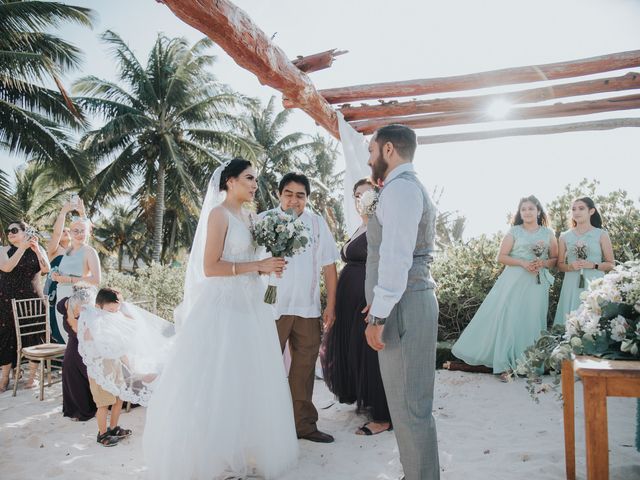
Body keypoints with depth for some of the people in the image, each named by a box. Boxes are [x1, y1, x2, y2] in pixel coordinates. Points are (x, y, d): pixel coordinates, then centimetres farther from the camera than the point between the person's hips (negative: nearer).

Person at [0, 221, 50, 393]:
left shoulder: (37, 248, 5)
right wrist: (22, 248, -17)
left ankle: (32, 375, 13)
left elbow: (46, 269, -7)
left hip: (31, 298, -1)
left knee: (33, 335, 1)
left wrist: (36, 250, -15)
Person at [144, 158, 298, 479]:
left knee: (246, 381, 12)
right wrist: (258, 265, -16)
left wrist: (266, 268, -1)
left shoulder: (245, 216, 14)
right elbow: (210, 267, -17)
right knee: (217, 383, 0)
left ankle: (240, 451, 24)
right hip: (223, 308, -8)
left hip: (248, 307, 8)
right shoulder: (219, 213, -9)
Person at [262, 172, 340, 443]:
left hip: (308, 309, 3)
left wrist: (331, 306, 5)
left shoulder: (317, 223, 5)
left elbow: (328, 266, 7)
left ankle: (303, 423, 25)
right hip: (272, 307, -2)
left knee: (304, 370, 11)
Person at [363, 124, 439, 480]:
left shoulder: (400, 187, -12)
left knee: (409, 405, -3)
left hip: (404, 306, -11)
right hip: (411, 301, 11)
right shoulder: (410, 187, 21)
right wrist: (382, 301, 22)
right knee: (411, 401, 17)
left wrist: (379, 315, -20)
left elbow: (396, 257, -21)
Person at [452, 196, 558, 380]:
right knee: (509, 319, -5)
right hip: (514, 280, -2)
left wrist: (543, 263, -8)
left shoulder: (548, 233, 10)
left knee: (532, 322, 2)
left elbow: (555, 259, 12)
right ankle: (505, 364, 2)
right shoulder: (514, 231, 4)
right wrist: (523, 263, -13)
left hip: (538, 283, 2)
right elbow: (501, 257, 0)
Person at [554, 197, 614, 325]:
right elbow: (560, 265, 12)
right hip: (572, 284, 2)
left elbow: (611, 264, 4)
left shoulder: (601, 235, 3)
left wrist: (592, 265, -12)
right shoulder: (565, 236, 7)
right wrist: (570, 267, -9)